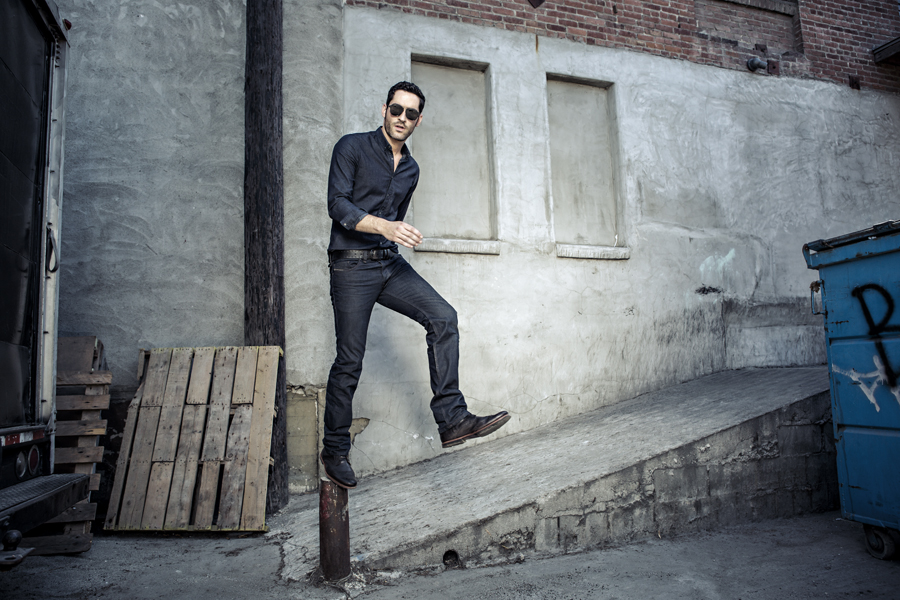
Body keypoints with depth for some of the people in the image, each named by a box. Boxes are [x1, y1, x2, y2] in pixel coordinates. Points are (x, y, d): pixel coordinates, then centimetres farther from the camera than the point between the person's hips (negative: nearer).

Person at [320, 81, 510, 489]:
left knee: (443, 317, -16)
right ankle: (334, 451, 14)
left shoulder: (411, 170, 17)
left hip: (390, 263, 6)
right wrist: (384, 227, -27)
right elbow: (338, 204, -13)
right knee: (349, 361, -3)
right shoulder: (352, 148, -2)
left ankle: (451, 418, -15)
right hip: (352, 266, -5)